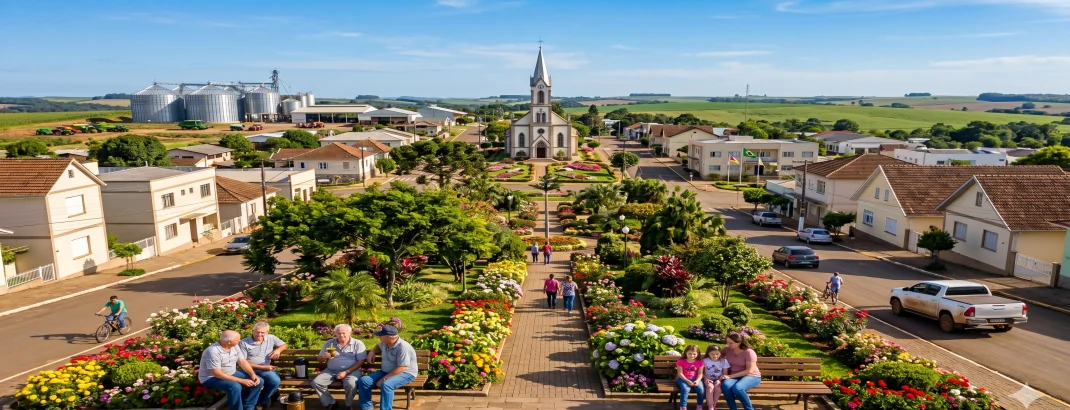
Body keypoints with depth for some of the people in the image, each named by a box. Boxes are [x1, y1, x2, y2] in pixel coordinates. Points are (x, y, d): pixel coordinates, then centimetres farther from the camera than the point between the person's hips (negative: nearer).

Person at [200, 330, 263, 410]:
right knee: (235, 387, -37)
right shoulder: (213, 351, -27)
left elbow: (243, 362, 1)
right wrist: (241, 381, -29)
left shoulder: (235, 346, -2)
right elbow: (217, 374, -28)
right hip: (212, 378, -8)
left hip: (231, 374, 8)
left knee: (259, 381, -7)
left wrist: (253, 374, -17)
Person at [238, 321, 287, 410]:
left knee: (275, 380, -26)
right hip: (249, 369, -4)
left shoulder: (271, 338, 6)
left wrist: (278, 350, -5)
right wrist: (262, 367, -15)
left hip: (266, 369, 4)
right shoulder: (243, 343, -6)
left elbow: (283, 345, 22)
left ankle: (261, 401, 1)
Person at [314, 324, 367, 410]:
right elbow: (320, 359, 14)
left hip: (351, 371, -4)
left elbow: (361, 361, -7)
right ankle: (330, 403, -1)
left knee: (351, 384, -33)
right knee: (316, 382, -18)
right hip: (331, 370, 4)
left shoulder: (357, 344, -2)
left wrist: (346, 372, -17)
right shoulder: (329, 343, 8)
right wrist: (324, 356, -12)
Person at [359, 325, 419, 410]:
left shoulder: (403, 347, -25)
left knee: (385, 385, -38)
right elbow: (378, 346, 30)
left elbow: (402, 368, -28)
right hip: (387, 372, 9)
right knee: (364, 380, -8)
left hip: (405, 373, -9)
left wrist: (384, 379, -27)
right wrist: (372, 352, 6)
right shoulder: (385, 343, 3)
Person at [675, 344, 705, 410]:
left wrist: (697, 381, -21)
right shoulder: (681, 361, -7)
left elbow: (700, 374, -2)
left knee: (701, 389, -26)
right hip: (683, 379, -2)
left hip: (695, 379, 2)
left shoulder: (700, 362, 0)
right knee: (685, 389, -34)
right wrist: (687, 381, -24)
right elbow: (680, 373, -9)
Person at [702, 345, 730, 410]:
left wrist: (719, 380, -16)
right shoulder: (705, 361, -5)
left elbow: (725, 373, 1)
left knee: (717, 386, -32)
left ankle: (713, 404, -13)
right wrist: (706, 378, -19)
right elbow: (701, 372, -2)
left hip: (718, 379, 1)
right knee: (710, 386, -33)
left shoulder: (724, 361, -1)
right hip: (708, 379, -1)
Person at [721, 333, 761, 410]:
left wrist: (730, 376, -22)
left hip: (751, 377, -4)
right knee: (725, 386, -33)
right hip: (734, 377, 4)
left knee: (737, 388, -37)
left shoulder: (749, 352, -14)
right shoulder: (727, 349, 0)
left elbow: (749, 371, -19)